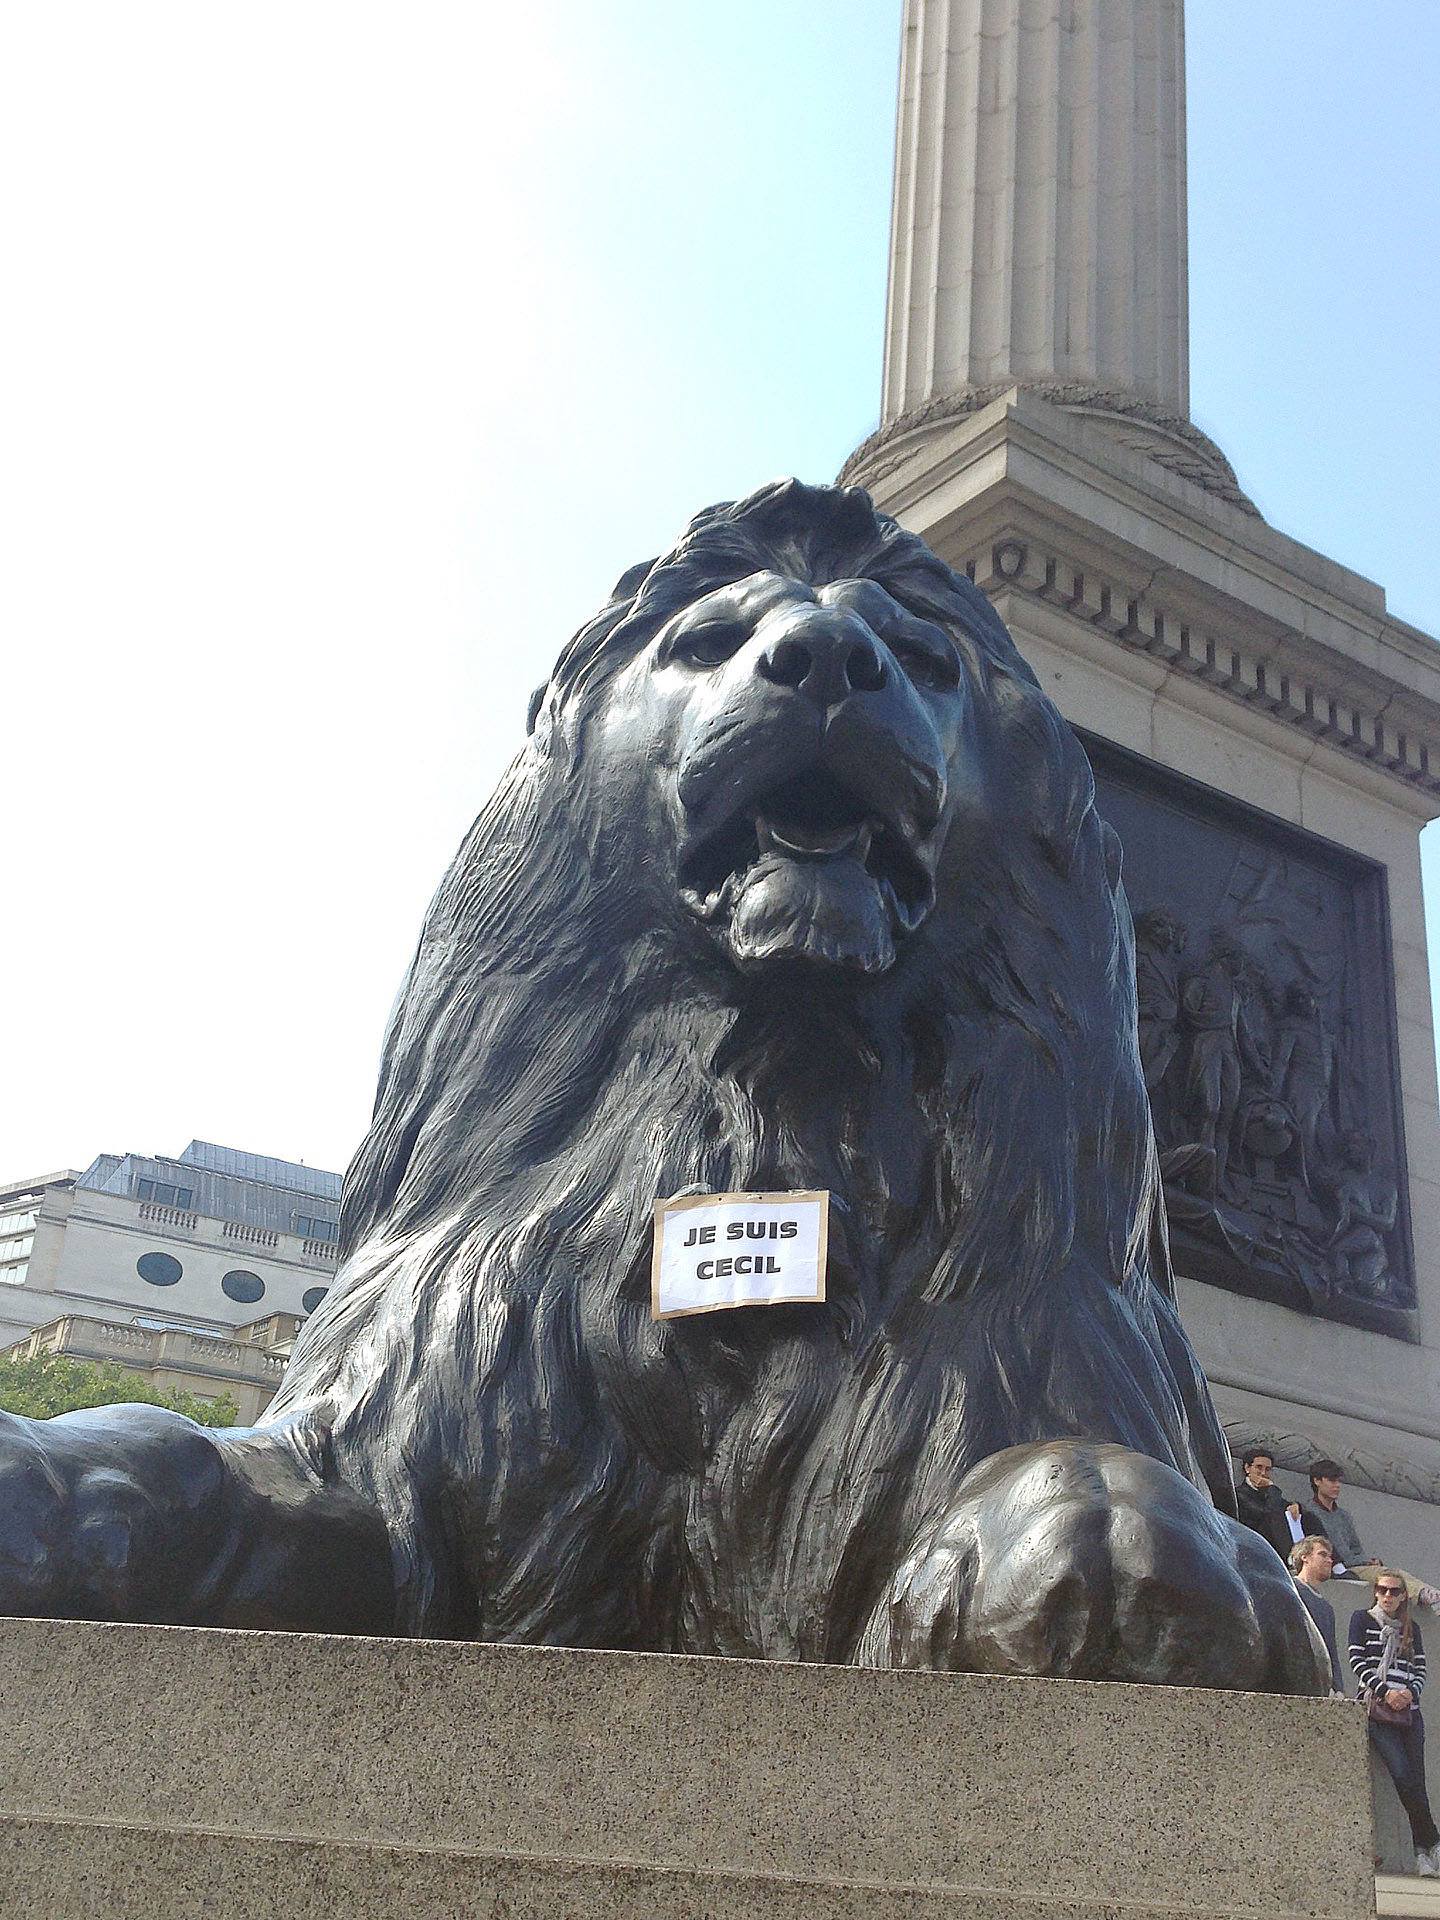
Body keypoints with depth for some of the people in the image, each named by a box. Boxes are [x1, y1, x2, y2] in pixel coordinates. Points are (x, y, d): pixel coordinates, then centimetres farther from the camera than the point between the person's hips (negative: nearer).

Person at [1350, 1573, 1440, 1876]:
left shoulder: (1410, 1628, 17)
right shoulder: (1362, 1618, 7)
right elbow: (1357, 1661, -2)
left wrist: (1410, 1692, -8)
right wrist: (1385, 1691, -12)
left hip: (1408, 1711, 3)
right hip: (1376, 1709, -3)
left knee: (1415, 1780, -4)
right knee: (1404, 1776, -14)